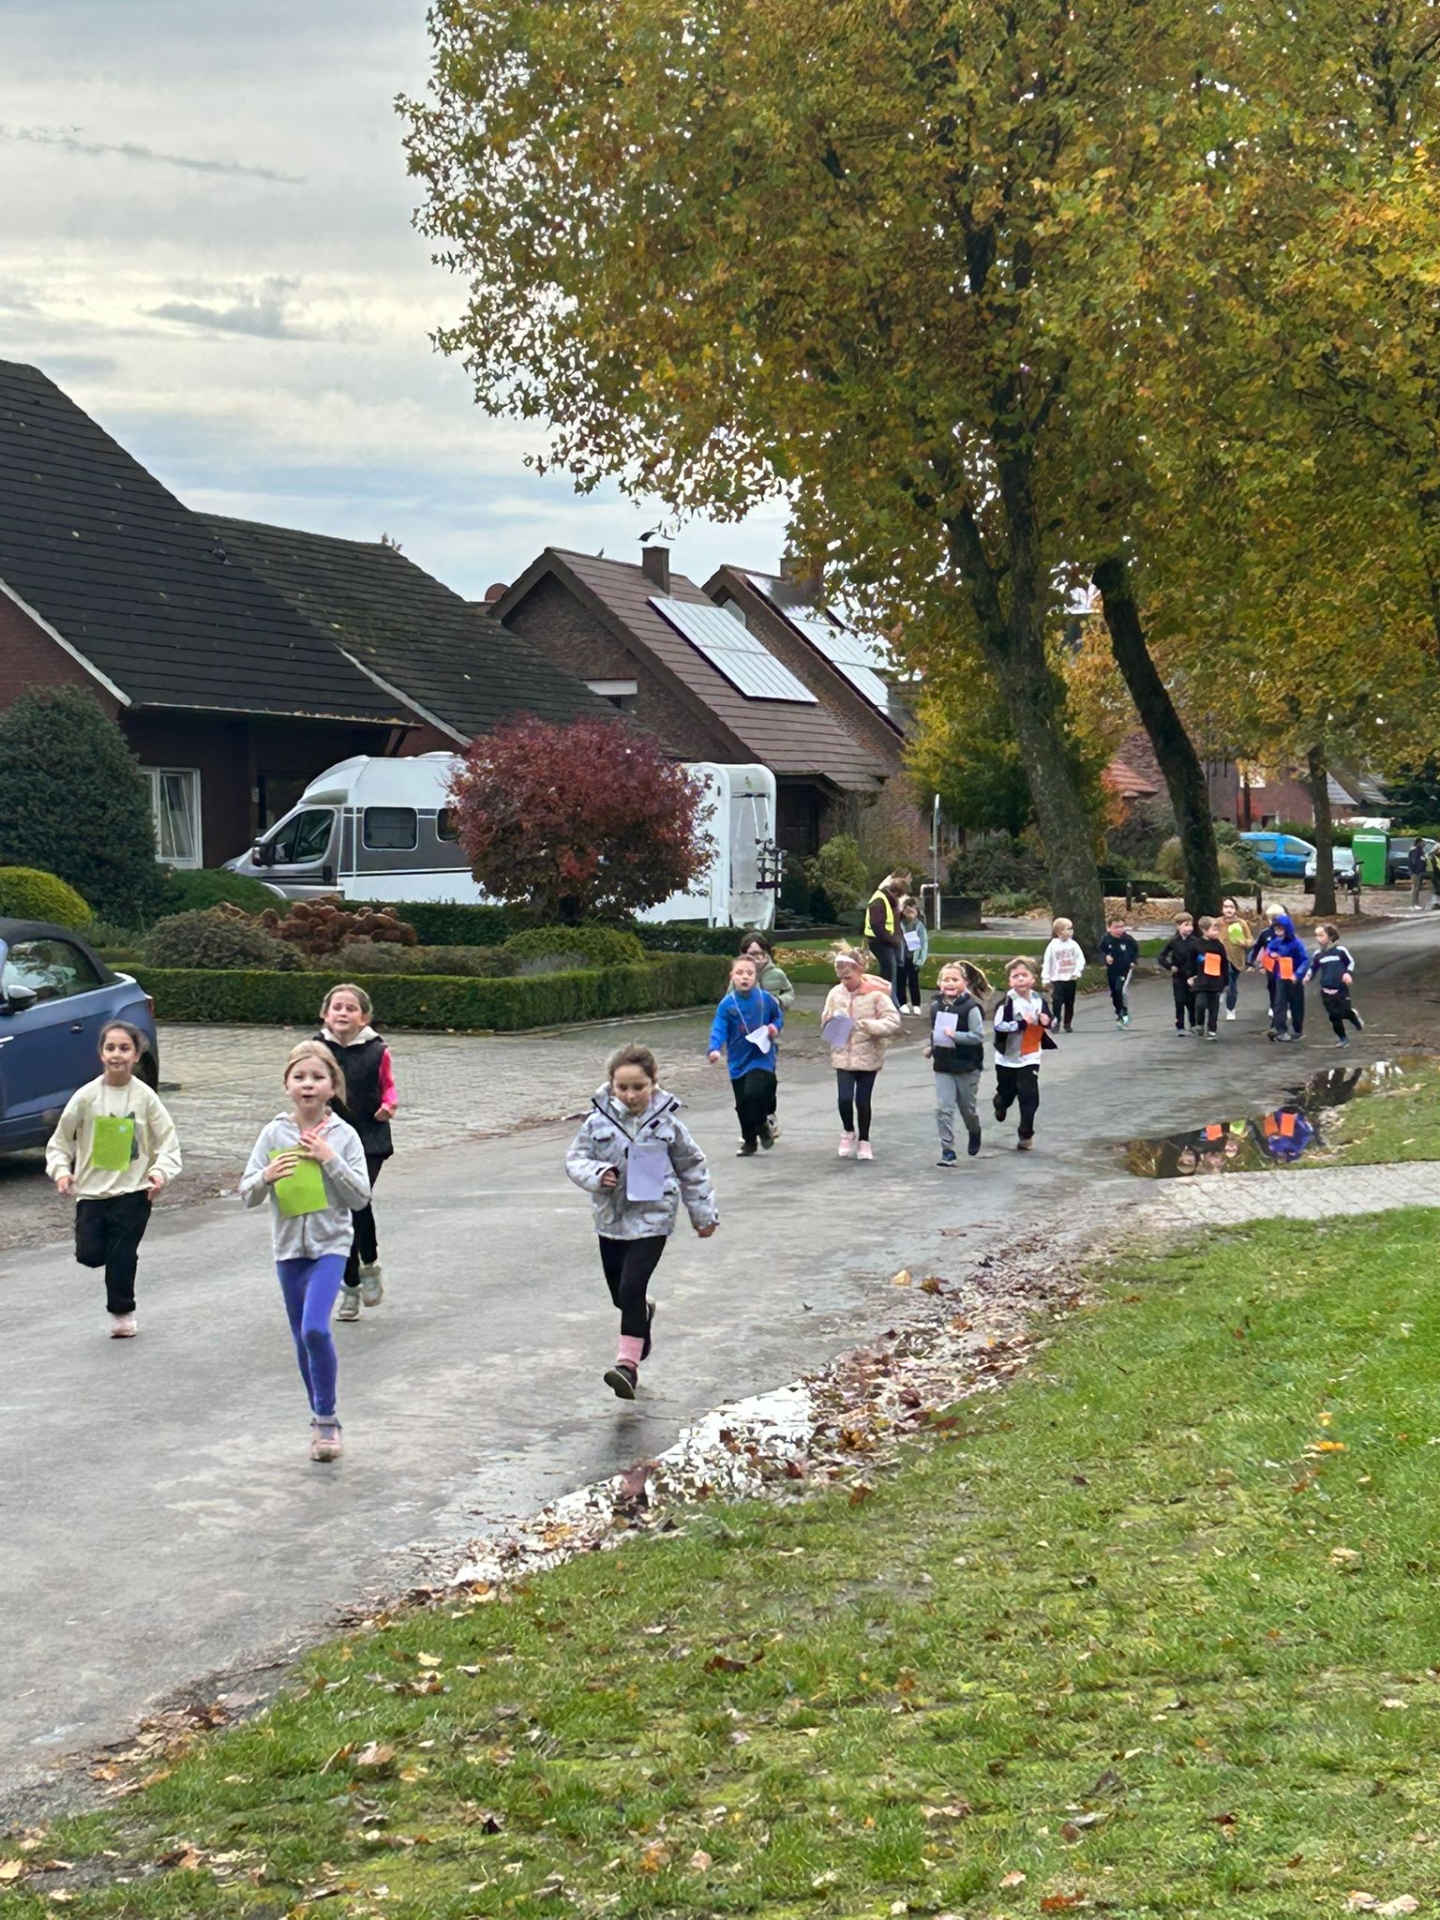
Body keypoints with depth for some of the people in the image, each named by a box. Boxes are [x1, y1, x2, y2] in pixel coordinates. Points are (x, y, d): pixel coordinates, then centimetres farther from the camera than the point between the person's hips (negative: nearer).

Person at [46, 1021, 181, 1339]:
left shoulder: (145, 1097, -5)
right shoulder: (86, 1096, -4)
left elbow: (167, 1140, 0)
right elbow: (60, 1139, 3)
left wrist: (161, 1170, -16)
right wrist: (61, 1169, -11)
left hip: (133, 1190, -1)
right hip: (92, 1190, 1)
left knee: (122, 1255, -1)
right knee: (89, 1254, -4)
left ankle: (122, 1312, 19)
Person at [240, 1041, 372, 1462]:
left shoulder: (343, 1135, -4)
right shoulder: (274, 1134, 0)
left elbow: (360, 1198, -7)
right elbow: (248, 1195, 1)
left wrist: (330, 1160, -17)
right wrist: (267, 1177, -20)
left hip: (330, 1243, -3)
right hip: (289, 1245, 3)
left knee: (316, 1329, -20)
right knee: (303, 1339, 10)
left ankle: (326, 1419, -5)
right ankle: (321, 1421, 26)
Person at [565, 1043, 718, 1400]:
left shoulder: (667, 1123, -6)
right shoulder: (599, 1121, -6)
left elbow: (691, 1168, 6)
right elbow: (576, 1158, 0)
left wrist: (703, 1213, 12)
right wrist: (596, 1174, -22)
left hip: (652, 1218, -3)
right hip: (611, 1217, 3)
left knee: (632, 1287, -17)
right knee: (619, 1291, 17)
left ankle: (628, 1363, -13)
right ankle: (642, 1314, 51)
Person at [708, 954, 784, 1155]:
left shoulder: (766, 999, -6)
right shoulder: (727, 1004, -9)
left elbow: (779, 1016, 12)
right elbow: (719, 1029, -17)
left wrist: (775, 1027, -9)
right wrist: (715, 1049, -33)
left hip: (761, 1058, -2)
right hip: (738, 1061, 2)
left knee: (754, 1093, -22)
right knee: (743, 1106, 10)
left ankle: (762, 1127, 6)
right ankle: (749, 1141, 29)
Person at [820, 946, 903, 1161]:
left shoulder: (876, 993, -11)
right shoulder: (836, 993, 1)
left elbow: (893, 1022, -14)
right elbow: (825, 1021, 13)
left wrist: (866, 1025, -22)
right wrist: (831, 1025, -10)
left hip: (868, 1056, -2)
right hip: (843, 1056, 2)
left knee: (863, 1100, 6)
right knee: (844, 1098, -10)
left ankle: (863, 1142, 24)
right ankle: (848, 1132, 18)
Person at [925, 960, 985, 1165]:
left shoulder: (970, 1007, -15)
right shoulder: (936, 1005, 2)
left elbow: (979, 1035, -19)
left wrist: (955, 1035, -26)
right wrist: (931, 1047, 6)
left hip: (967, 1066, -4)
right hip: (943, 1066, 4)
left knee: (968, 1107, 13)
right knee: (943, 1109, -6)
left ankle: (975, 1133, 44)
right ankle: (947, 1151, -2)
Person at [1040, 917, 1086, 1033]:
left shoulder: (1073, 945, -1)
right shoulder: (1053, 945, -7)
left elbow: (1081, 959, 0)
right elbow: (1046, 962, -4)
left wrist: (1077, 972, -13)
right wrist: (1045, 979, -6)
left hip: (1071, 979, 2)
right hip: (1057, 979, -2)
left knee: (1069, 1002, 9)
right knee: (1057, 1001, -8)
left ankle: (1068, 1023, 19)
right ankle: (1056, 1022, 1)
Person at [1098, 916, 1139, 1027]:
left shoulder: (1128, 938, -18)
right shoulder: (1106, 939, -16)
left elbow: (1136, 949, 2)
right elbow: (1101, 951, 1)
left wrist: (1133, 961, -6)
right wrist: (1105, 957, -20)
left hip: (1125, 969, -3)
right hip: (1111, 970, 3)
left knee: (1121, 989, -22)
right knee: (1114, 994, 13)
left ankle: (1125, 1013, 0)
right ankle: (1119, 1015, 35)